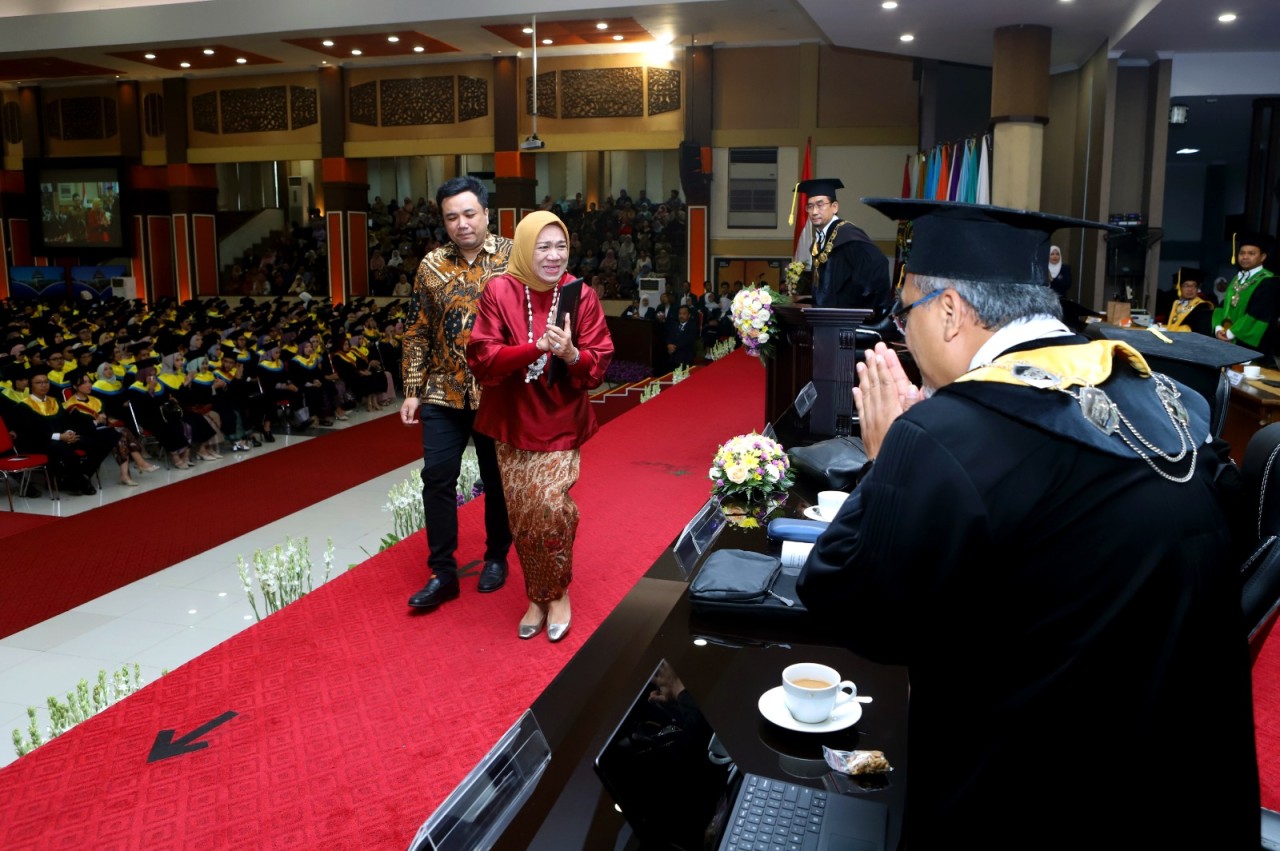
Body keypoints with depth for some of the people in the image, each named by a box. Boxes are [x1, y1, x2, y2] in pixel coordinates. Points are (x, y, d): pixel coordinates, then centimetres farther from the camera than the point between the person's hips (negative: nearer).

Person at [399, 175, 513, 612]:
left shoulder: (512, 256, -5)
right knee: (437, 478, 0)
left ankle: (496, 557, 30)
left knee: (497, 480, 11)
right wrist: (413, 390, 4)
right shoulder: (431, 266, 3)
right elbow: (418, 333, 7)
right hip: (443, 394, 3)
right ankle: (442, 572, 11)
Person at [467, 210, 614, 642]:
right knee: (522, 515, 7)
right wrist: (537, 347, -27)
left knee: (550, 505, -14)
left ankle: (557, 592, 12)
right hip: (511, 421, 1)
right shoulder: (499, 292, -8)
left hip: (559, 423, -1)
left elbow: (599, 364, -7)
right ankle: (537, 597, 28)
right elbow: (482, 358, -14)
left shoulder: (582, 296, -6)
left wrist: (571, 354, -28)